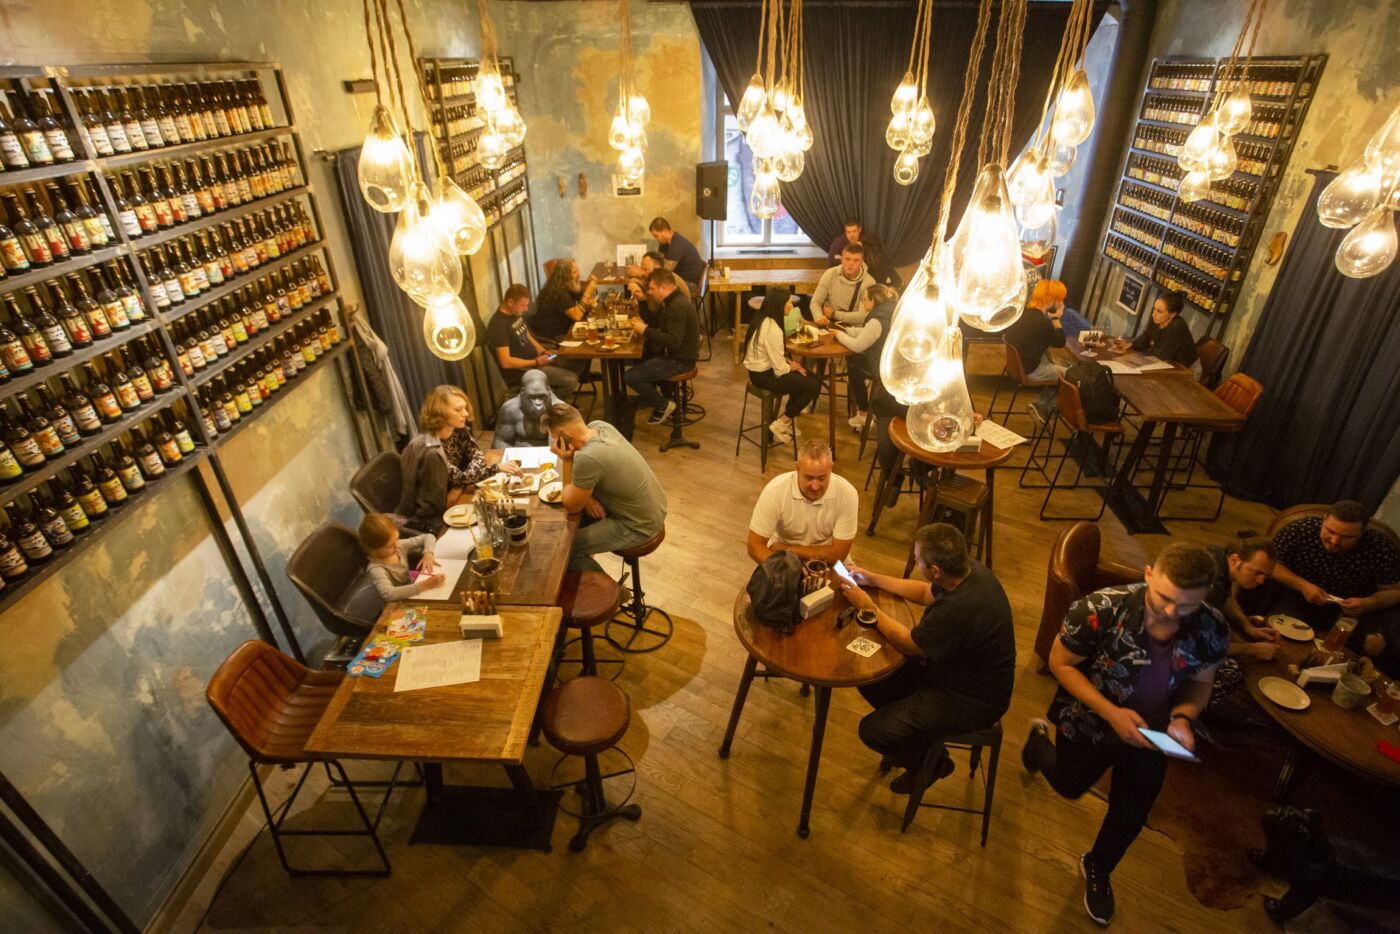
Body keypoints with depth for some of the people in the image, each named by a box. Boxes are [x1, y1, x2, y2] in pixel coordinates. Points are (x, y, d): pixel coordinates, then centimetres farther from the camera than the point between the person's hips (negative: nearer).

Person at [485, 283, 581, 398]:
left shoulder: (517, 314, 6)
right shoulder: (499, 325, -23)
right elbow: (506, 362, -26)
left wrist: (543, 352, 1)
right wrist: (536, 362, -23)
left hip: (534, 360, 10)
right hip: (520, 372, -10)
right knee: (570, 380, -21)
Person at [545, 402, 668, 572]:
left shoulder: (588, 458, -31)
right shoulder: (599, 426, -6)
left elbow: (571, 506, -16)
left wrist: (566, 460, -16)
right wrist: (586, 495, -6)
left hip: (639, 527, -9)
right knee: (580, 515, 22)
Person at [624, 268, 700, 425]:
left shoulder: (678, 307, -25)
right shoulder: (670, 301, 8)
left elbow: (673, 341, -32)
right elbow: (655, 322, 19)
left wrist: (645, 330, -26)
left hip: (679, 360, -11)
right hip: (671, 353, 11)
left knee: (630, 377, -14)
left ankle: (663, 404, 3)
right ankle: (648, 395, 32)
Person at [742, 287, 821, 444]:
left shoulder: (764, 320, 3)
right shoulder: (772, 330, -26)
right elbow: (780, 370, -23)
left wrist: (790, 362, 0)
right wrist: (792, 366, -2)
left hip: (761, 370, 9)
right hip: (764, 376, -9)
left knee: (807, 376, 15)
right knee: (814, 386, -6)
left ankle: (787, 415, 21)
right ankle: (781, 423, 2)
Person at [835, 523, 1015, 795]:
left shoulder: (958, 609, -38)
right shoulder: (969, 569, -11)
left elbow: (908, 643, -19)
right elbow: (926, 593, 10)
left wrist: (869, 607, -9)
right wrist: (871, 578, 7)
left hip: (972, 700, -9)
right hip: (956, 665, 9)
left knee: (872, 731, -12)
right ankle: (913, 735, 27)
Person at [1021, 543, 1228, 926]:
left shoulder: (1212, 631, -24)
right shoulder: (1101, 609, -37)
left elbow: (1200, 683, -4)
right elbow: (1061, 663, -22)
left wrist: (1182, 717, -24)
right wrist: (1111, 713, -30)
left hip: (1150, 733, 3)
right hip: (1088, 722, -2)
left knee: (1130, 816, 18)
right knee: (1068, 786, 24)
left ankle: (1097, 869, 50)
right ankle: (1040, 738, 58)